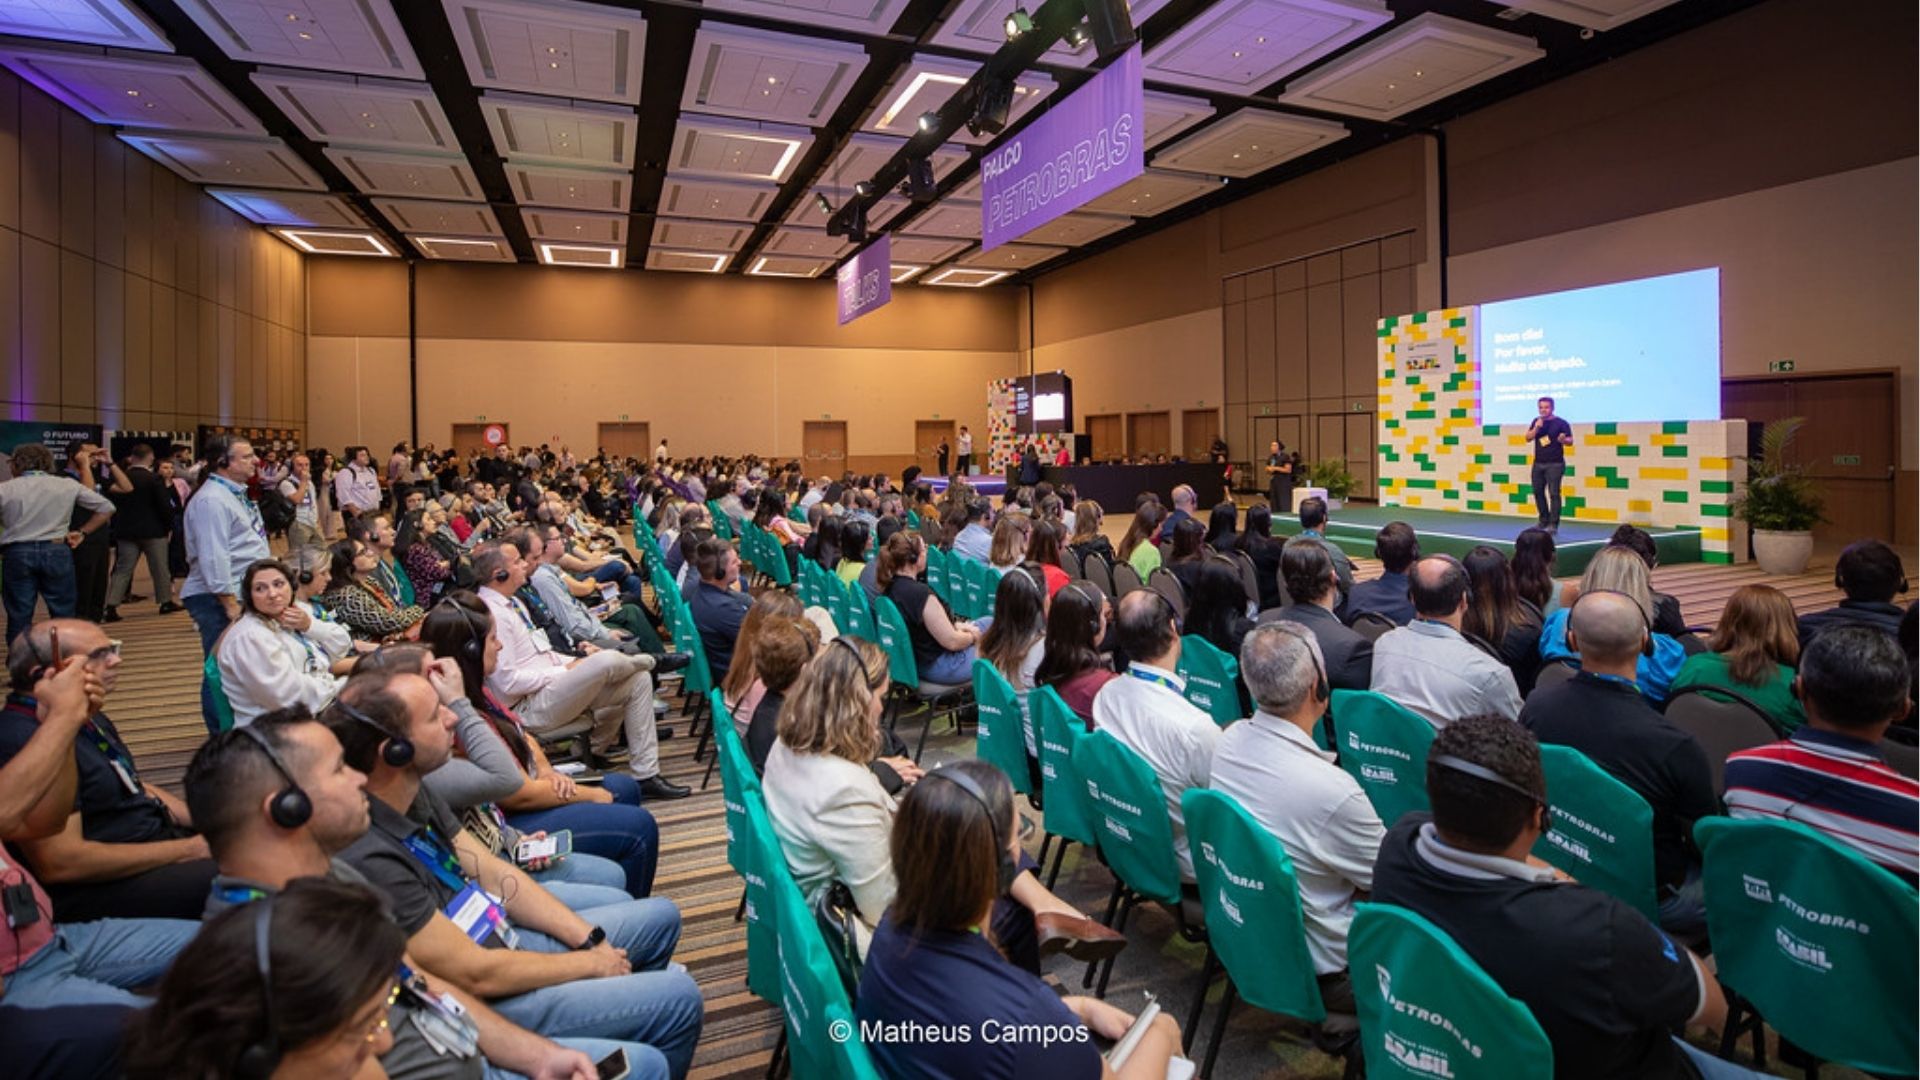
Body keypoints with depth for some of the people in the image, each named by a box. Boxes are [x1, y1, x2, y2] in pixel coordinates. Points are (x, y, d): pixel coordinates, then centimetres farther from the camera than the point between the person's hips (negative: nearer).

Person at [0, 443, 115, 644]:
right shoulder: (67, 485, 4)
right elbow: (106, 508, 9)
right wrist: (82, 532, 12)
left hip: (17, 553, 0)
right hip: (57, 551, 0)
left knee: (19, 615, 7)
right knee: (63, 613, 9)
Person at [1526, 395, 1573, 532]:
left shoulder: (1561, 423, -4)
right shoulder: (1536, 421, 9)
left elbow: (1570, 441, -5)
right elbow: (1528, 438, 2)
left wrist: (1563, 440, -27)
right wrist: (1536, 428, -13)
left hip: (1555, 464, -5)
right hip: (1538, 463, 5)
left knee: (1553, 493, -8)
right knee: (1538, 492, 9)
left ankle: (1553, 524, -8)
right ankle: (1544, 520, 23)